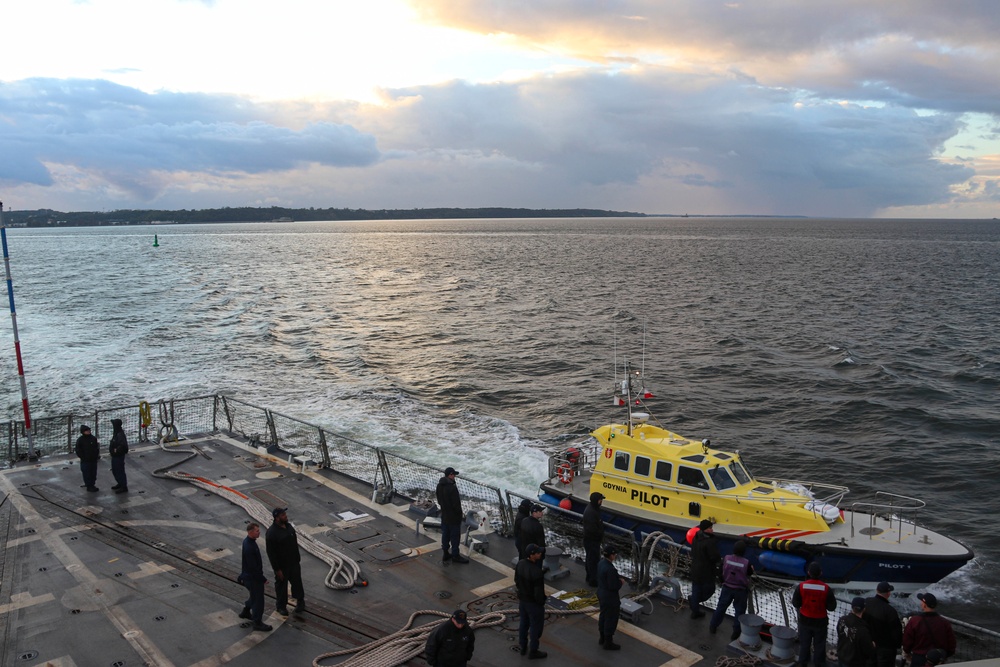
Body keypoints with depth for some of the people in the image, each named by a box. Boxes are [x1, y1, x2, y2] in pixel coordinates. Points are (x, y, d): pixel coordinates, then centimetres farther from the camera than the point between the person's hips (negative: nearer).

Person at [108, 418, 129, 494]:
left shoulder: (120, 434, -26)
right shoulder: (116, 433, 6)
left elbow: (123, 445, -39)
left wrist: (116, 450, -27)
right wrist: (111, 448, 6)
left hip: (119, 456, -10)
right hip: (115, 456, 10)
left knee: (120, 471, 0)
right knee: (114, 470, 22)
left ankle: (124, 487, 10)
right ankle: (120, 484, 38)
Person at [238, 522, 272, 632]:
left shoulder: (248, 541, -1)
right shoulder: (249, 548, -33)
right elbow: (253, 567, -28)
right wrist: (263, 579, -18)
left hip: (250, 576, 10)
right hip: (252, 578, -10)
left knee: (255, 595, 28)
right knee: (258, 599, 5)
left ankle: (245, 612, 48)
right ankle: (257, 623, 21)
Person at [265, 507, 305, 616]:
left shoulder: (288, 526, -3)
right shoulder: (271, 533, -27)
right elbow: (271, 553, -22)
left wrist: (298, 557, 14)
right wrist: (277, 569, -18)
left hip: (294, 562, 6)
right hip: (282, 566, -6)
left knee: (297, 581, 20)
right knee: (281, 585, 14)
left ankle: (300, 601, 41)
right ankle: (281, 606, 34)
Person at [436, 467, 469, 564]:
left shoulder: (439, 486, 1)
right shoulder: (452, 487, -26)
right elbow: (456, 503, -22)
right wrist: (461, 513, -8)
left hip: (444, 515, 8)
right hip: (454, 516, -8)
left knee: (445, 535, 17)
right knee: (455, 536, 5)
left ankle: (445, 554, 26)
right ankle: (455, 555, 14)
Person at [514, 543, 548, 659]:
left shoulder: (520, 564, -11)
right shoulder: (536, 572, -35)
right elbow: (539, 592, -26)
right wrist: (541, 602, -9)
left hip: (522, 599, 7)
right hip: (533, 602, -7)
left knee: (523, 623, 24)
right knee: (536, 626, 13)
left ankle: (523, 647, 41)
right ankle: (533, 652, 28)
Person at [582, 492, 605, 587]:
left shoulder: (594, 509, 6)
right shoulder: (590, 512, -28)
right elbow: (592, 529, -30)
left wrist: (601, 535, 8)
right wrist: (601, 535, -14)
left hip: (594, 539, 10)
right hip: (591, 540, -10)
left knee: (591, 559, 20)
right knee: (594, 559, 0)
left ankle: (590, 578, 33)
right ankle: (593, 580, 9)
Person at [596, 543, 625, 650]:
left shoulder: (601, 563, -4)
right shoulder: (610, 569, -33)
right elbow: (613, 586, -28)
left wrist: (619, 577, 1)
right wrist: (621, 582, -10)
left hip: (601, 594, 9)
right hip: (610, 598, -9)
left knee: (603, 616, 24)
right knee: (611, 620, 8)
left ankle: (603, 638, 40)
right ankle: (608, 643, 22)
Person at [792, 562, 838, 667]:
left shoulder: (801, 586, -17)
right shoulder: (826, 589, -21)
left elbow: (795, 604, -8)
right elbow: (831, 607, -11)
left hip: (805, 620, 1)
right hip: (820, 621, -1)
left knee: (804, 642, 19)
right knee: (819, 644, 18)